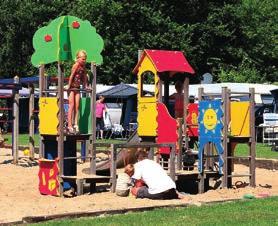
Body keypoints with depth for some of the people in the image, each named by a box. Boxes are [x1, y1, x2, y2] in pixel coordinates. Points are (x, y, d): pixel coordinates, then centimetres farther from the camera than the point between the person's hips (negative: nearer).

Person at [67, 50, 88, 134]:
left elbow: (84, 76, 14)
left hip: (77, 88, 7)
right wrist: (69, 86, -19)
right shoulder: (76, 65, -15)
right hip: (72, 87, -6)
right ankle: (69, 126, -6)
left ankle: (76, 125, 7)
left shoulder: (83, 66, 6)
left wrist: (86, 86, 13)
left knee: (77, 106, 4)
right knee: (71, 106, -7)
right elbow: (71, 76, -18)